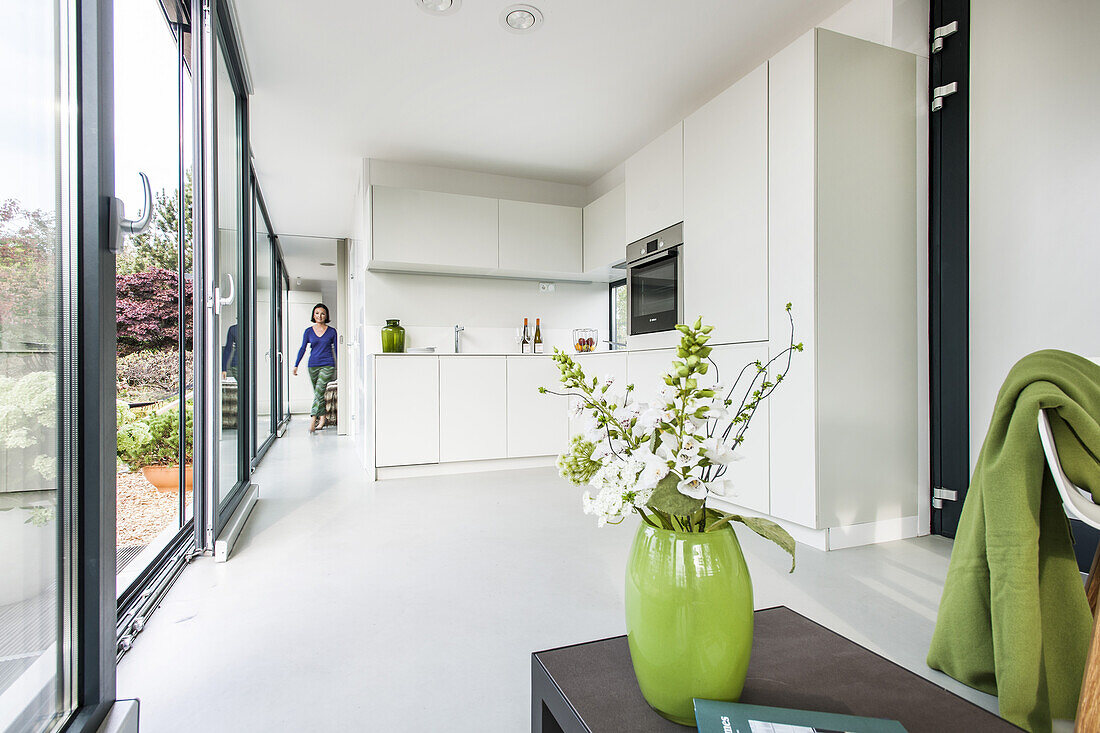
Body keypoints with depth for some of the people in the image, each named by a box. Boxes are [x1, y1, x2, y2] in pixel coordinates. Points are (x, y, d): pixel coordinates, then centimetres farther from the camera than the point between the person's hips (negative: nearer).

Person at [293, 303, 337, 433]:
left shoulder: (331, 331, 3)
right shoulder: (308, 331, 7)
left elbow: (336, 349, 7)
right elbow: (302, 349, 10)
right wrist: (296, 365, 6)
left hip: (327, 365, -3)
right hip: (313, 365, 3)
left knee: (319, 391, -16)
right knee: (318, 393, 9)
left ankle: (313, 418, -20)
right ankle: (322, 418, 20)